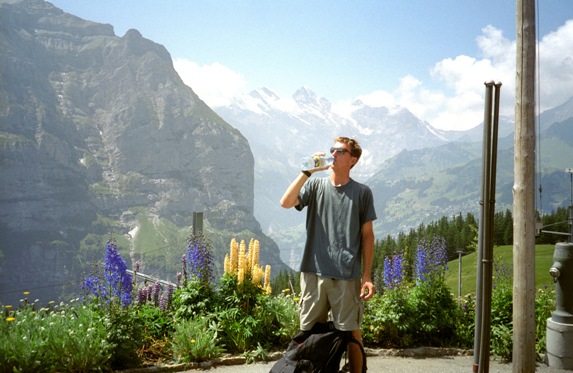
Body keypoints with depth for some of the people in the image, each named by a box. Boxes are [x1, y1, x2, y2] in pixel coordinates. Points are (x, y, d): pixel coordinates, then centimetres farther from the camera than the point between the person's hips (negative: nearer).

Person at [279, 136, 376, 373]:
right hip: (314, 272, 2)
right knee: (309, 331, 10)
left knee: (350, 332, 5)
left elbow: (367, 235, 5)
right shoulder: (315, 185, 7)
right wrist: (307, 171, -11)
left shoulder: (362, 193, 4)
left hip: (347, 276, -1)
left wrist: (367, 276, 1)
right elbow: (286, 203, -9)